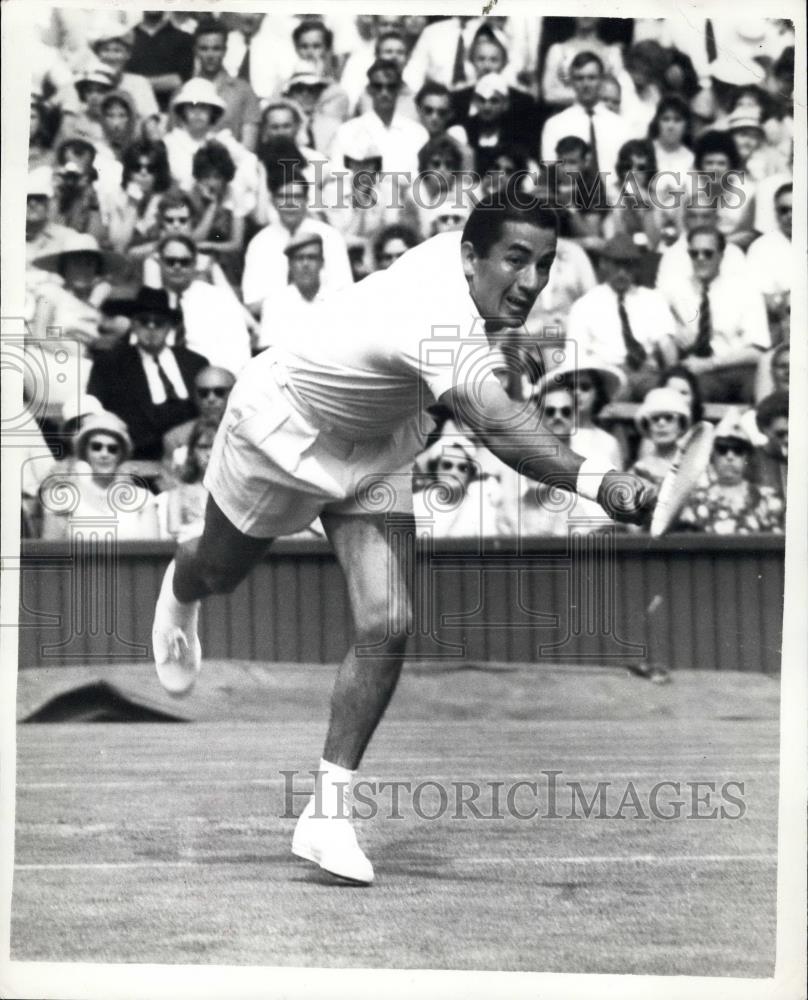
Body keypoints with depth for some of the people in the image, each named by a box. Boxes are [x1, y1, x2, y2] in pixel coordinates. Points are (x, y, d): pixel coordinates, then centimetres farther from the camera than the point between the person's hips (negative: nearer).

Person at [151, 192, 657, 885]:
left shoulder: (460, 256, -22)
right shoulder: (439, 320, -46)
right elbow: (499, 426, -64)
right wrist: (597, 481, -78)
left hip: (374, 447, 6)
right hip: (282, 429, -6)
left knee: (385, 626, -11)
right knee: (219, 572, 25)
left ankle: (327, 813, -2)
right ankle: (178, 595, 65)